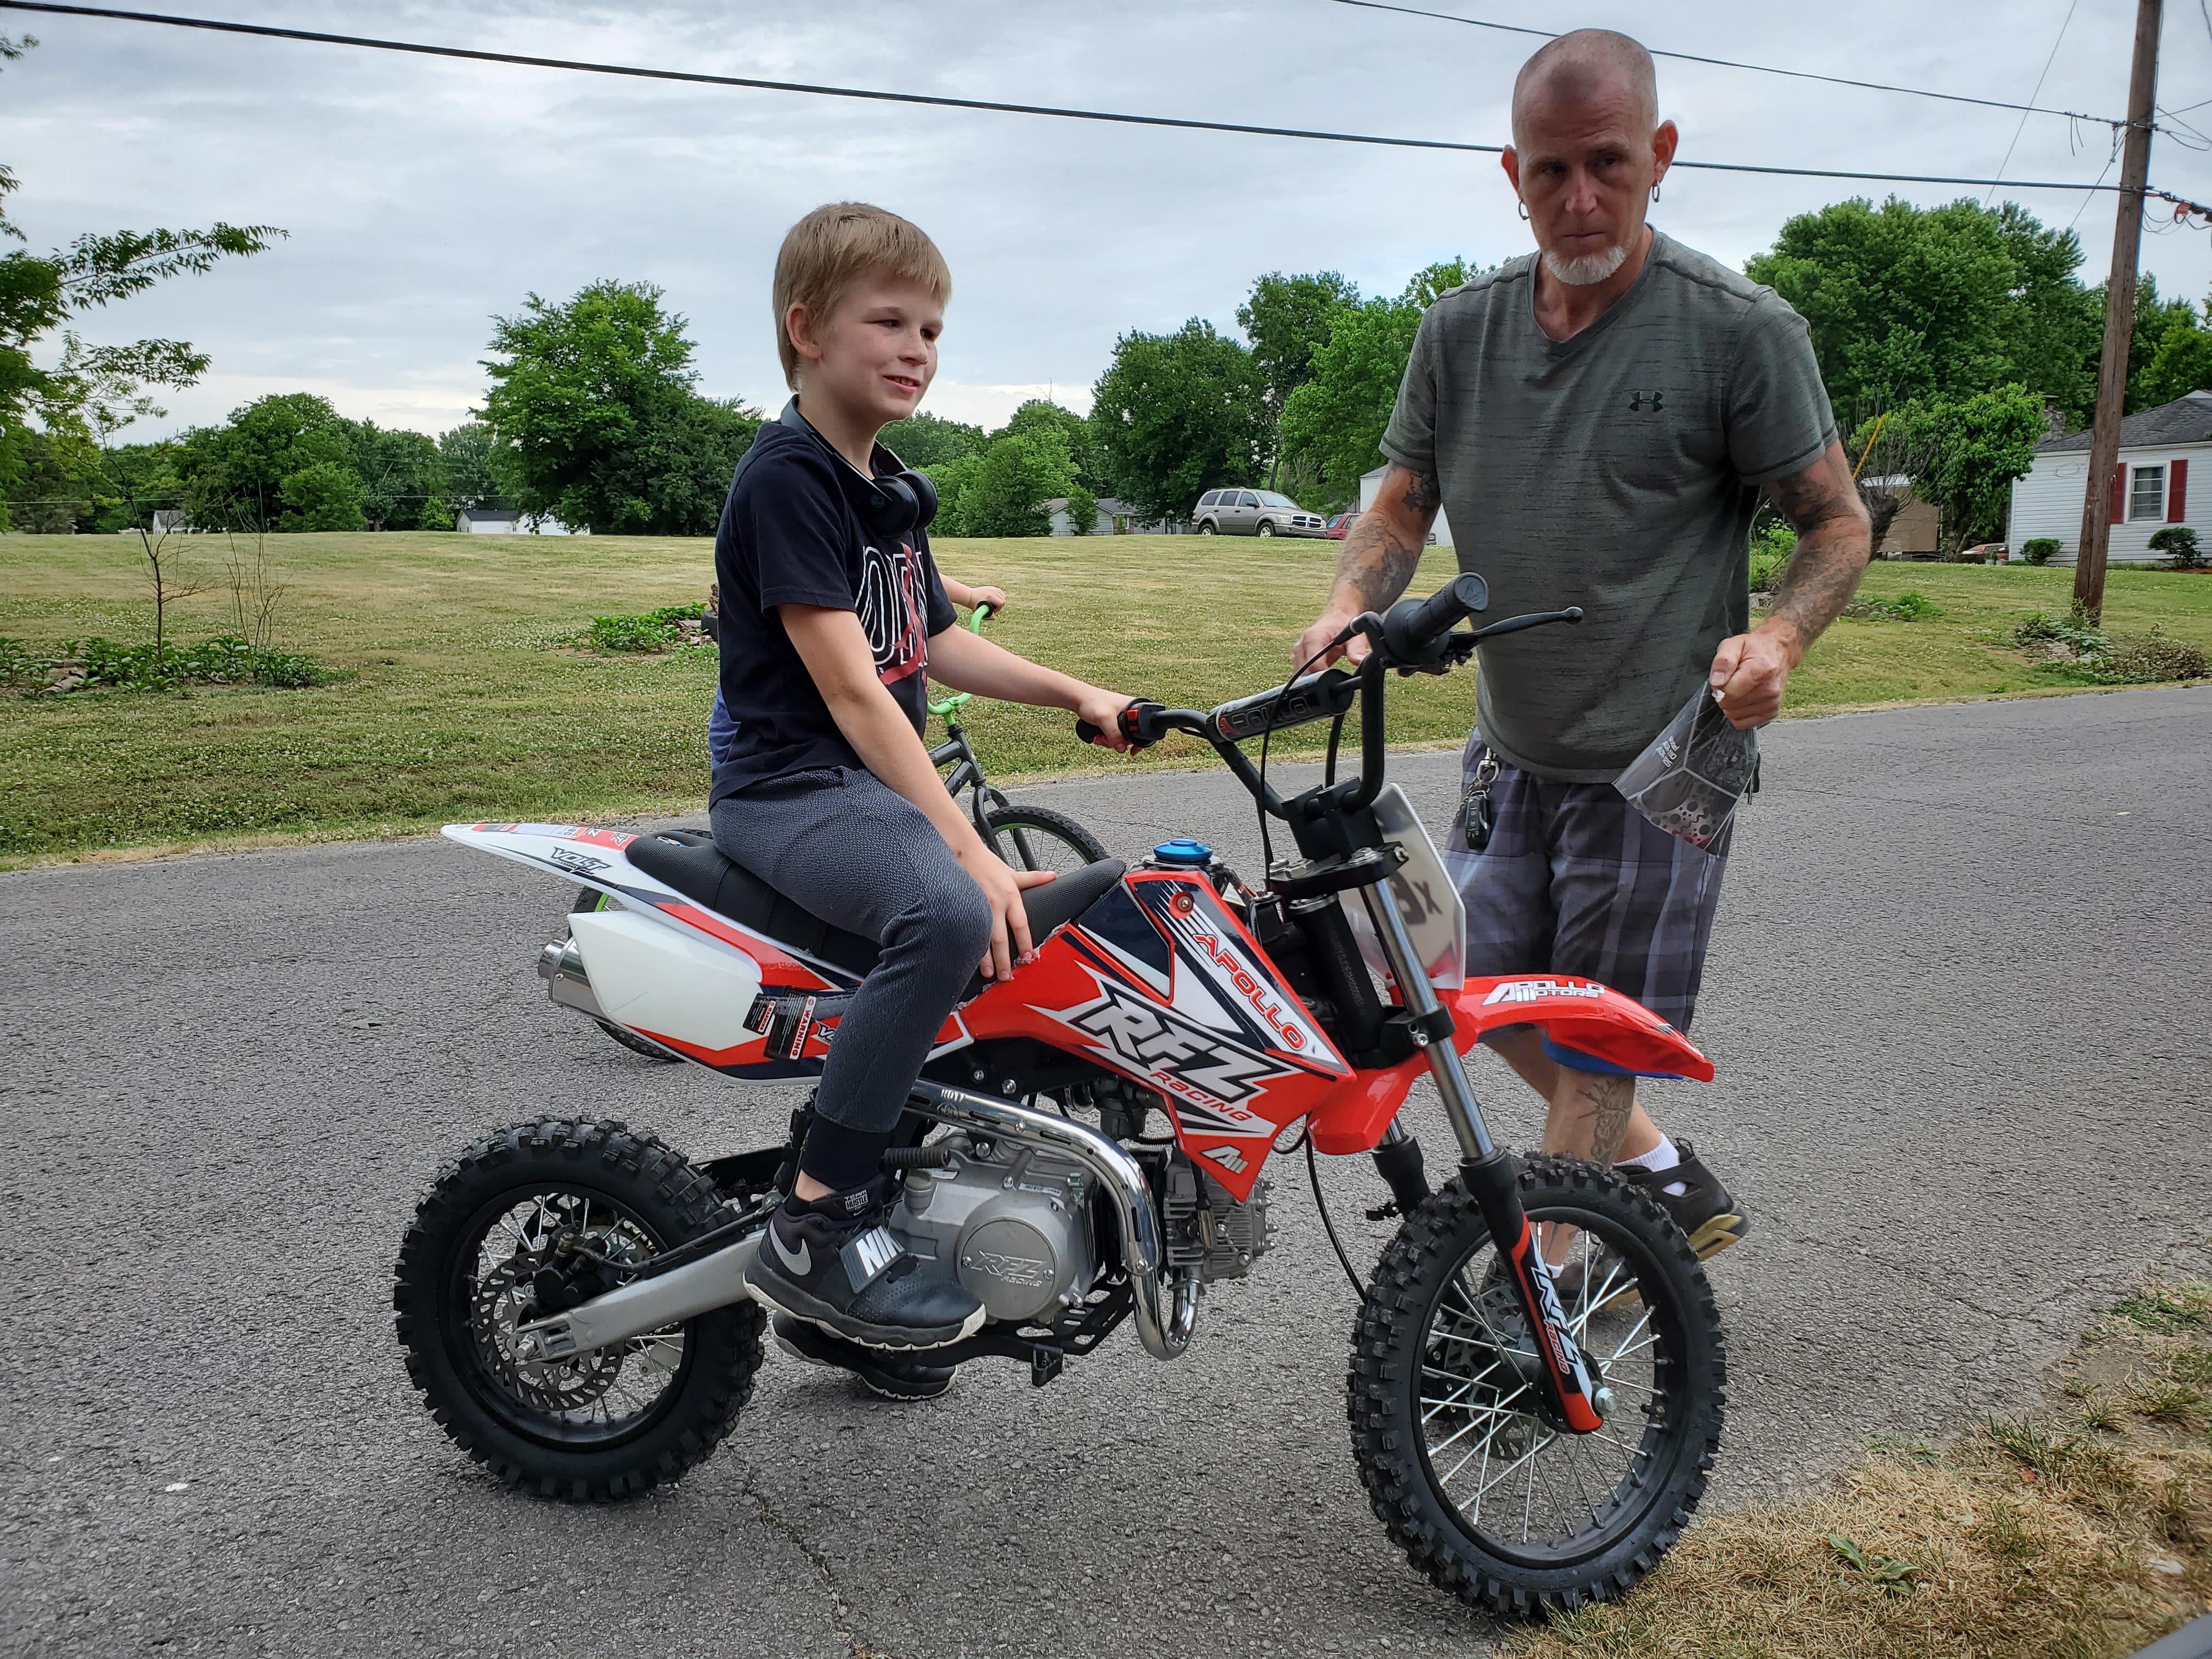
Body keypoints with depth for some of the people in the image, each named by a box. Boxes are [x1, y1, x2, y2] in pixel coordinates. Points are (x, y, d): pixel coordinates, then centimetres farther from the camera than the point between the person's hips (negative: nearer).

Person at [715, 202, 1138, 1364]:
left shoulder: (887, 489, 17)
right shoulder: (786, 477, -14)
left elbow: (934, 646, 24)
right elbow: (851, 690, -22)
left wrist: (1076, 694, 11)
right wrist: (967, 849, -28)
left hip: (880, 784, 10)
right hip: (791, 787, -10)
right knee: (951, 916, -36)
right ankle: (813, 1232, -23)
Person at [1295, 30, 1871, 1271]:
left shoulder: (1741, 330, -10)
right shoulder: (1463, 328, 3)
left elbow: (1840, 523, -4)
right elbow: (1404, 505, 8)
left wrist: (1778, 636, -24)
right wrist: (1349, 609, -12)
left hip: (1658, 759, -6)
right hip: (1511, 747, 6)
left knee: (1594, 1044, 1)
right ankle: (1668, 1175, 36)